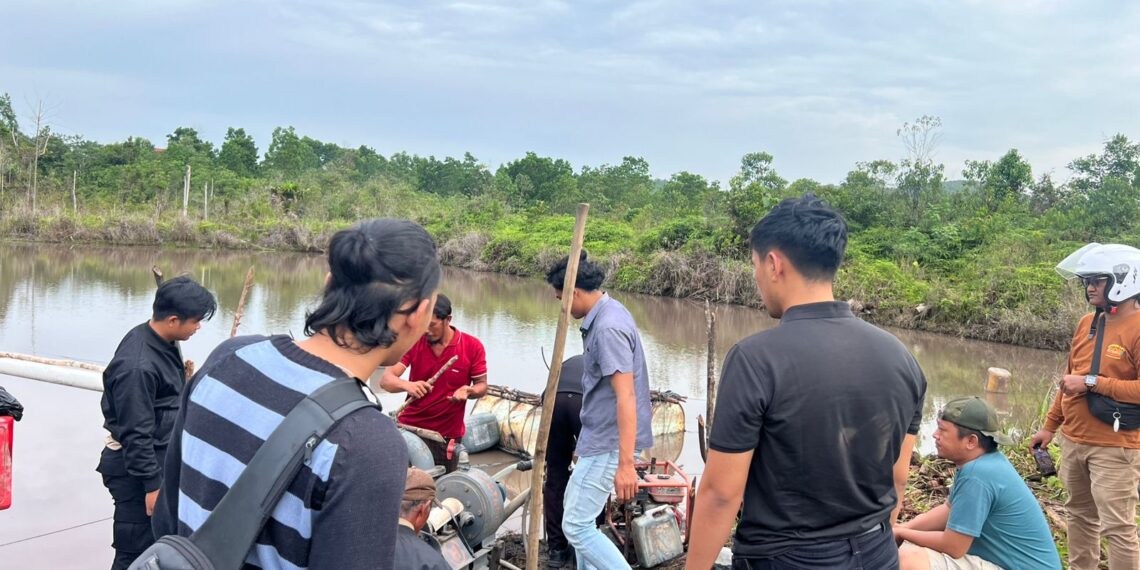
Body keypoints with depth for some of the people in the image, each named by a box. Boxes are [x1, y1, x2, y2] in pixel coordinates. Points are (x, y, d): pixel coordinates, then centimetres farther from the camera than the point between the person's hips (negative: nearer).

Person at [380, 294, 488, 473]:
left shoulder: (472, 346, -7)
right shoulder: (413, 342, -5)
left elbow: (482, 385, 1)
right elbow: (386, 379, -12)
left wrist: (468, 391, -23)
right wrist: (407, 385, -34)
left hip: (447, 435, 0)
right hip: (409, 428, 1)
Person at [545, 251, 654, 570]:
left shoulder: (608, 327, -24)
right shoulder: (606, 313, 9)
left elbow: (626, 396, -28)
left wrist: (625, 464, -30)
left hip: (608, 443, -11)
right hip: (600, 437, 11)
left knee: (577, 526, -9)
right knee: (576, 508, 22)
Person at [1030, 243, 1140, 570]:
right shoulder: (1086, 323, 9)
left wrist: (1092, 383, -21)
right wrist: (1050, 426, 18)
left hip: (1114, 448, -8)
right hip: (1072, 441, 8)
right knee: (1080, 515, 19)